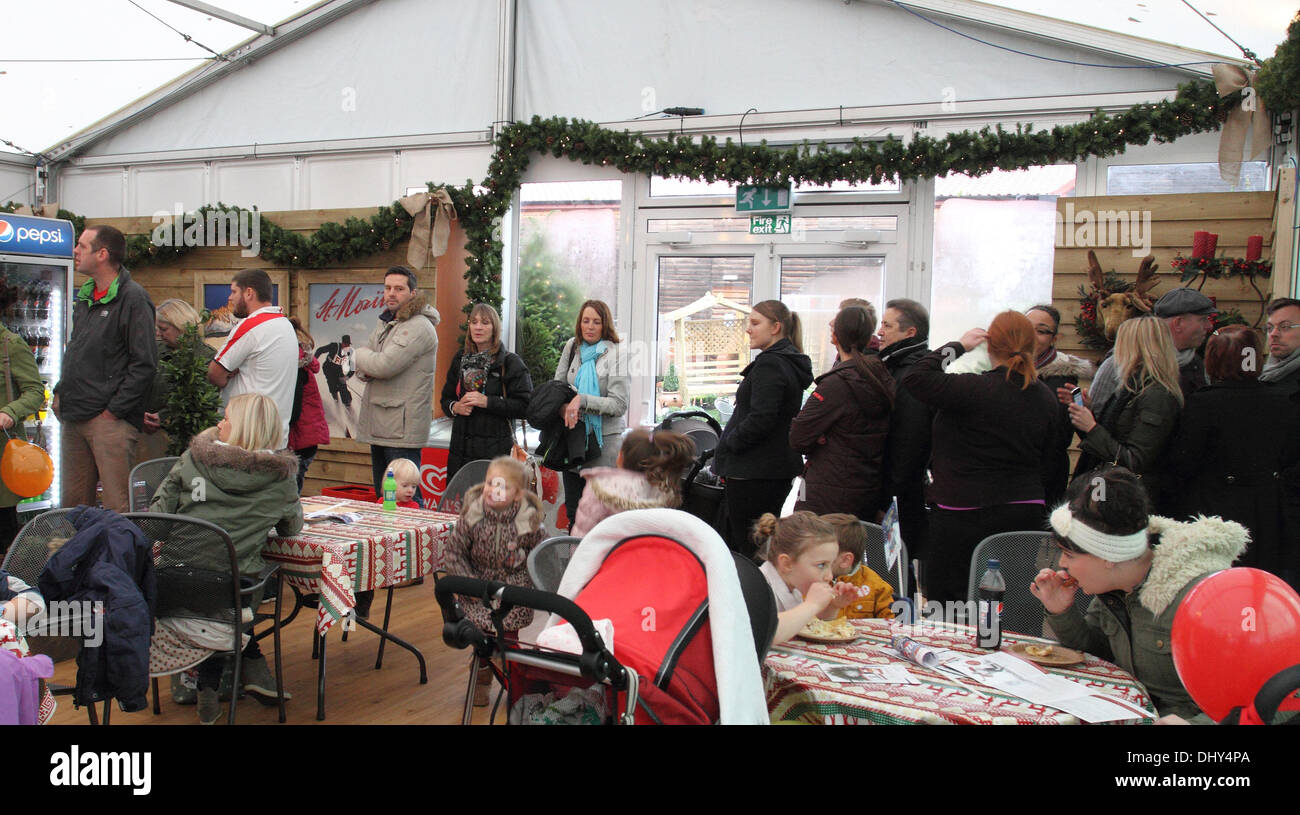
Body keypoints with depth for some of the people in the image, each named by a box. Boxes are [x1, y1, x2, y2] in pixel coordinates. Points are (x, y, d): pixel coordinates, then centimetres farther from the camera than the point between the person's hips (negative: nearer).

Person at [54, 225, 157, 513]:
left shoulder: (132, 298, -10)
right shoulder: (84, 296, 16)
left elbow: (144, 364, -14)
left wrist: (113, 411, -14)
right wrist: (61, 393, 15)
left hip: (110, 421, -8)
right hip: (73, 418, 8)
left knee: (118, 507, -7)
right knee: (73, 503, 14)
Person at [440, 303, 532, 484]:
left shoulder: (510, 362, -2)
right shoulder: (460, 359, 15)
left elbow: (524, 406, -9)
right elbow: (446, 399, 22)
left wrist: (487, 401, -16)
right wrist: (455, 407, -1)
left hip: (495, 450, -5)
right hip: (461, 448, 5)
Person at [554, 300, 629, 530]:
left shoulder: (616, 353, -7)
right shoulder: (572, 347, 7)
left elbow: (619, 404, -12)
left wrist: (582, 400, -21)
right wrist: (566, 407, -8)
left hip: (605, 440, -5)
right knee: (573, 513, 13)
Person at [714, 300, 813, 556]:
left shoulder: (769, 364, -16)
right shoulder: (793, 363, 14)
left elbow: (761, 418, -25)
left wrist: (729, 443, -12)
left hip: (753, 472, -10)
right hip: (779, 467, 10)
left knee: (745, 547, -5)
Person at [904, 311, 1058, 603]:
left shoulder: (977, 390, -17)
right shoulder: (1046, 398, 6)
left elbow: (917, 378, -14)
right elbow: (1045, 465, 12)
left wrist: (957, 346, -4)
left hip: (967, 517, -7)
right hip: (1027, 511, 7)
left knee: (943, 599, 3)